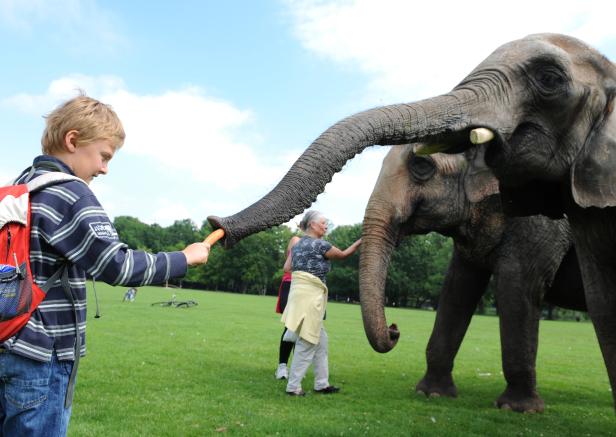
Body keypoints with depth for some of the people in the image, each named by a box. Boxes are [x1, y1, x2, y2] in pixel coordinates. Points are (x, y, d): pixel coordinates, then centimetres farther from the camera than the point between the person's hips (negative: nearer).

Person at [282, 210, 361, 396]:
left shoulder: (297, 244, 16)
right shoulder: (320, 244, -8)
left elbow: (288, 268, 16)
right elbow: (343, 254, 4)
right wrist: (361, 241, 15)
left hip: (298, 290, 9)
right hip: (310, 295, -9)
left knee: (320, 340, 15)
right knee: (307, 343, -1)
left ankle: (322, 384, 21)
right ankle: (293, 386, 4)